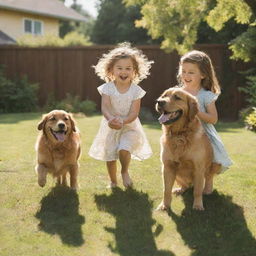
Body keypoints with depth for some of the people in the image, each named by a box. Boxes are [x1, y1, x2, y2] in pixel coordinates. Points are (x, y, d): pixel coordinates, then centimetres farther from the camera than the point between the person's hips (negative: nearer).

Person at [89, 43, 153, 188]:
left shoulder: (136, 90, -12)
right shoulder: (107, 88, -10)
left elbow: (134, 113, -17)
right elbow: (105, 108, -21)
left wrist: (122, 121, -36)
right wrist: (111, 119, -42)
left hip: (130, 126, -2)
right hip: (110, 127, 2)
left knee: (124, 150, -24)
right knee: (110, 156, 10)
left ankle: (125, 171, 8)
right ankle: (113, 181, 35)